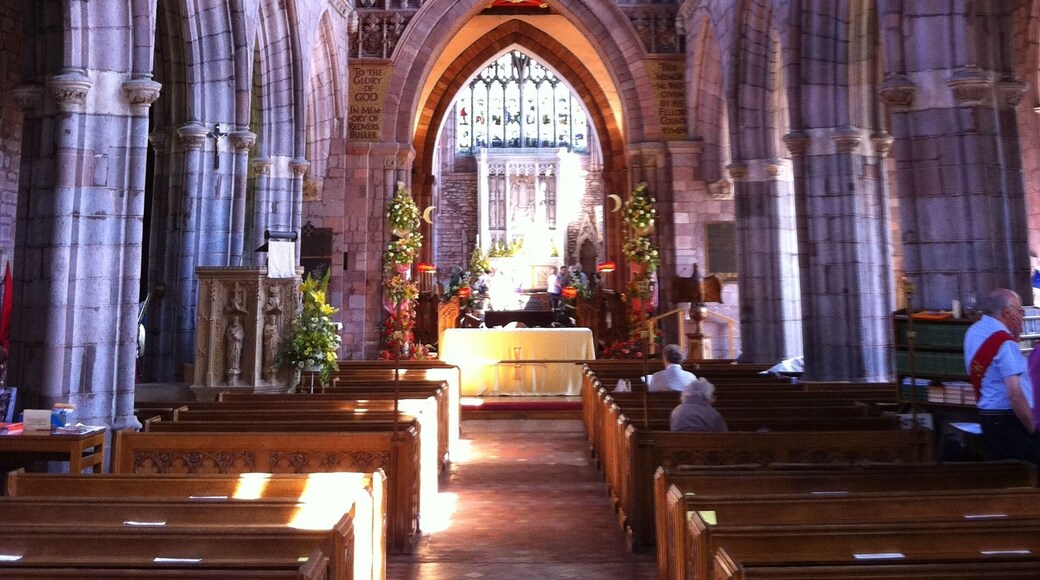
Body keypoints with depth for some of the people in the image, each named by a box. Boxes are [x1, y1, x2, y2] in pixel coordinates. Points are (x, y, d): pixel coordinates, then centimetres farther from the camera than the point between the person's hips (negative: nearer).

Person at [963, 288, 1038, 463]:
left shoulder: (973, 331, 8)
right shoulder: (1004, 342, -18)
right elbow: (1015, 394, -22)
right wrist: (1033, 429, -12)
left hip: (987, 414, 9)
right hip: (1009, 420, -9)